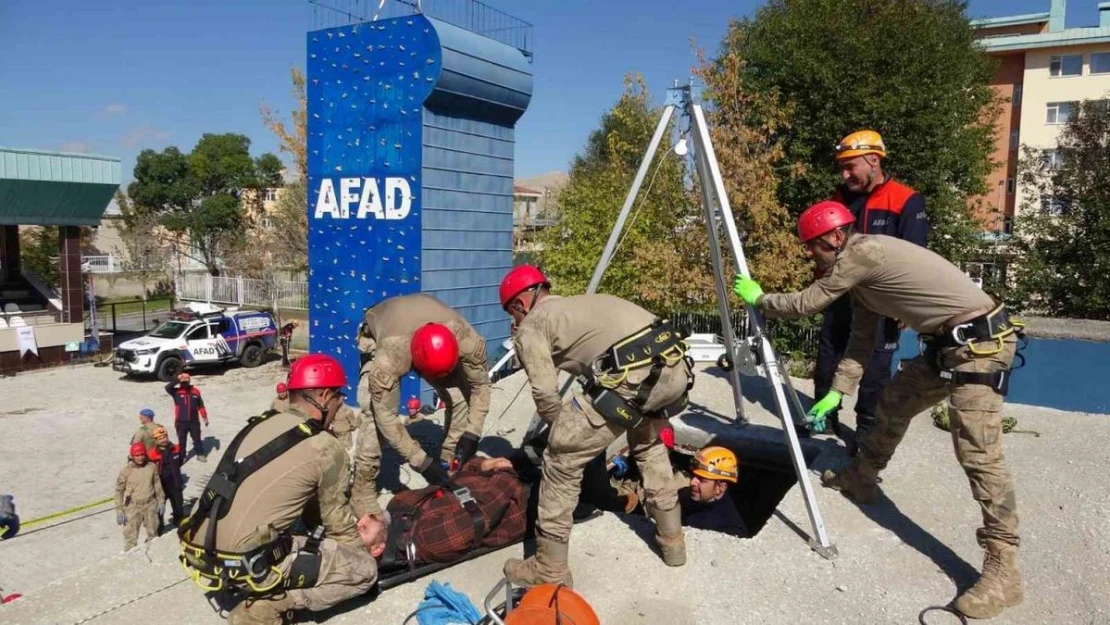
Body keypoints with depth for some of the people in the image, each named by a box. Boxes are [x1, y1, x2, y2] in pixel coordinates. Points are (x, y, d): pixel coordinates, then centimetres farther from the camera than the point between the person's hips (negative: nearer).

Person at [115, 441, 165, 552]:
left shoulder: (151, 467, -5)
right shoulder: (126, 471, -13)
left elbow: (157, 485, 7)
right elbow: (119, 491, -7)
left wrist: (161, 501, 9)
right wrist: (119, 511, -8)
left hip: (150, 505, 3)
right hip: (133, 507, -3)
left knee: (153, 534, 20)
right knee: (131, 536, -3)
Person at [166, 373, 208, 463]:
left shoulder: (195, 391, 2)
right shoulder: (176, 392, -2)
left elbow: (201, 406, 7)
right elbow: (167, 388, -23)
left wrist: (205, 418, 5)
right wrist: (177, 381, -24)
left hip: (194, 421, 1)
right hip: (181, 422, -1)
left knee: (197, 439, 12)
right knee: (181, 441, 9)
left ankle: (200, 454, 25)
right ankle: (181, 457, 19)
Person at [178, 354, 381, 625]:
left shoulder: (259, 425, 10)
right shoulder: (325, 448, -11)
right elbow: (335, 518, 4)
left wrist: (353, 529, 24)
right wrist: (363, 542, 23)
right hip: (245, 564, -8)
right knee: (364, 569, 0)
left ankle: (261, 601, 15)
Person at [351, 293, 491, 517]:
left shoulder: (467, 340, -38)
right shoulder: (389, 357, -46)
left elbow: (480, 385, -20)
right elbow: (386, 415, -37)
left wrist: (472, 433, -27)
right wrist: (421, 461, -35)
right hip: (377, 336, -3)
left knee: (459, 398, -12)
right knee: (375, 411, -22)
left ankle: (451, 466, 8)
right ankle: (363, 489, -8)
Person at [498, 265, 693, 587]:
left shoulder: (530, 328, 13)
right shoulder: (583, 303, 36)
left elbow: (546, 395, 5)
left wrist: (567, 427, 25)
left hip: (632, 375, -8)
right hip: (675, 366, 8)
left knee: (561, 459, 8)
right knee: (649, 445, 35)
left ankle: (550, 569, 16)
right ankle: (672, 540, 44)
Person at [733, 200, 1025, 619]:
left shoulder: (862, 252, -16)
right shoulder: (861, 271, 13)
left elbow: (804, 305, -9)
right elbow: (861, 339, 17)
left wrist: (758, 298, 7)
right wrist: (837, 392, 13)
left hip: (980, 341, -10)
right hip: (948, 343, 11)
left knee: (978, 454, -14)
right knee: (893, 404, 20)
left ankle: (1002, 569, -11)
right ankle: (861, 479, 38)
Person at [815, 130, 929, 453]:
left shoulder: (906, 202, -9)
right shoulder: (840, 198, 9)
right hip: (840, 296, 6)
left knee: (873, 371, 3)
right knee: (826, 361, 14)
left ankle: (867, 431, 16)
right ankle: (825, 415, 32)